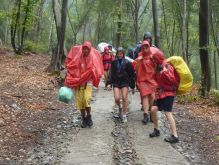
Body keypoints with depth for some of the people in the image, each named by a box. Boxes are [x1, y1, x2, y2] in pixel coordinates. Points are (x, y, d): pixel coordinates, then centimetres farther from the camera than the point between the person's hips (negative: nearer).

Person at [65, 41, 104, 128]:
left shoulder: (93, 58, -3)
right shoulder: (77, 56, -2)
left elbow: (97, 71, 4)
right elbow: (70, 65, 8)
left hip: (88, 82, -2)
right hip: (78, 82, 2)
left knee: (86, 99, -19)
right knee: (80, 101, 1)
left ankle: (89, 116, 4)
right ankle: (84, 119, 19)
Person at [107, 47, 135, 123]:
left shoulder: (127, 63, -2)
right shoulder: (114, 62, 3)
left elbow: (131, 74, 1)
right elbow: (111, 73, 3)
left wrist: (132, 86, 1)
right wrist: (109, 83, -8)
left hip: (125, 82, -1)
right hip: (116, 82, 1)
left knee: (124, 98, -9)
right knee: (116, 99, -9)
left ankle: (124, 115, 5)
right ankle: (120, 108, 24)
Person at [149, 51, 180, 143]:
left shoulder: (168, 67, -12)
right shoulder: (158, 69, 12)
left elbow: (173, 80, -24)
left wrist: (165, 72, -27)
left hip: (168, 93, -8)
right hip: (160, 93, 8)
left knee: (167, 113, -13)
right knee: (153, 109, 0)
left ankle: (175, 136, -11)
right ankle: (156, 130, 18)